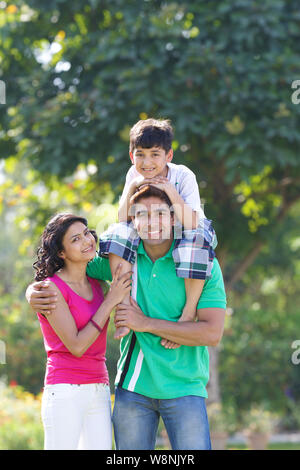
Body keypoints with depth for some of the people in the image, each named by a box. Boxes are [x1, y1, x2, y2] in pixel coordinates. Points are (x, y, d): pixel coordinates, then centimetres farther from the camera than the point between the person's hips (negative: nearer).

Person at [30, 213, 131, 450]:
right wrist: (110, 300, -10)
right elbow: (76, 346, -13)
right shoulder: (52, 288, -7)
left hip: (99, 392, 6)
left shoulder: (96, 283, 12)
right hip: (65, 392, -6)